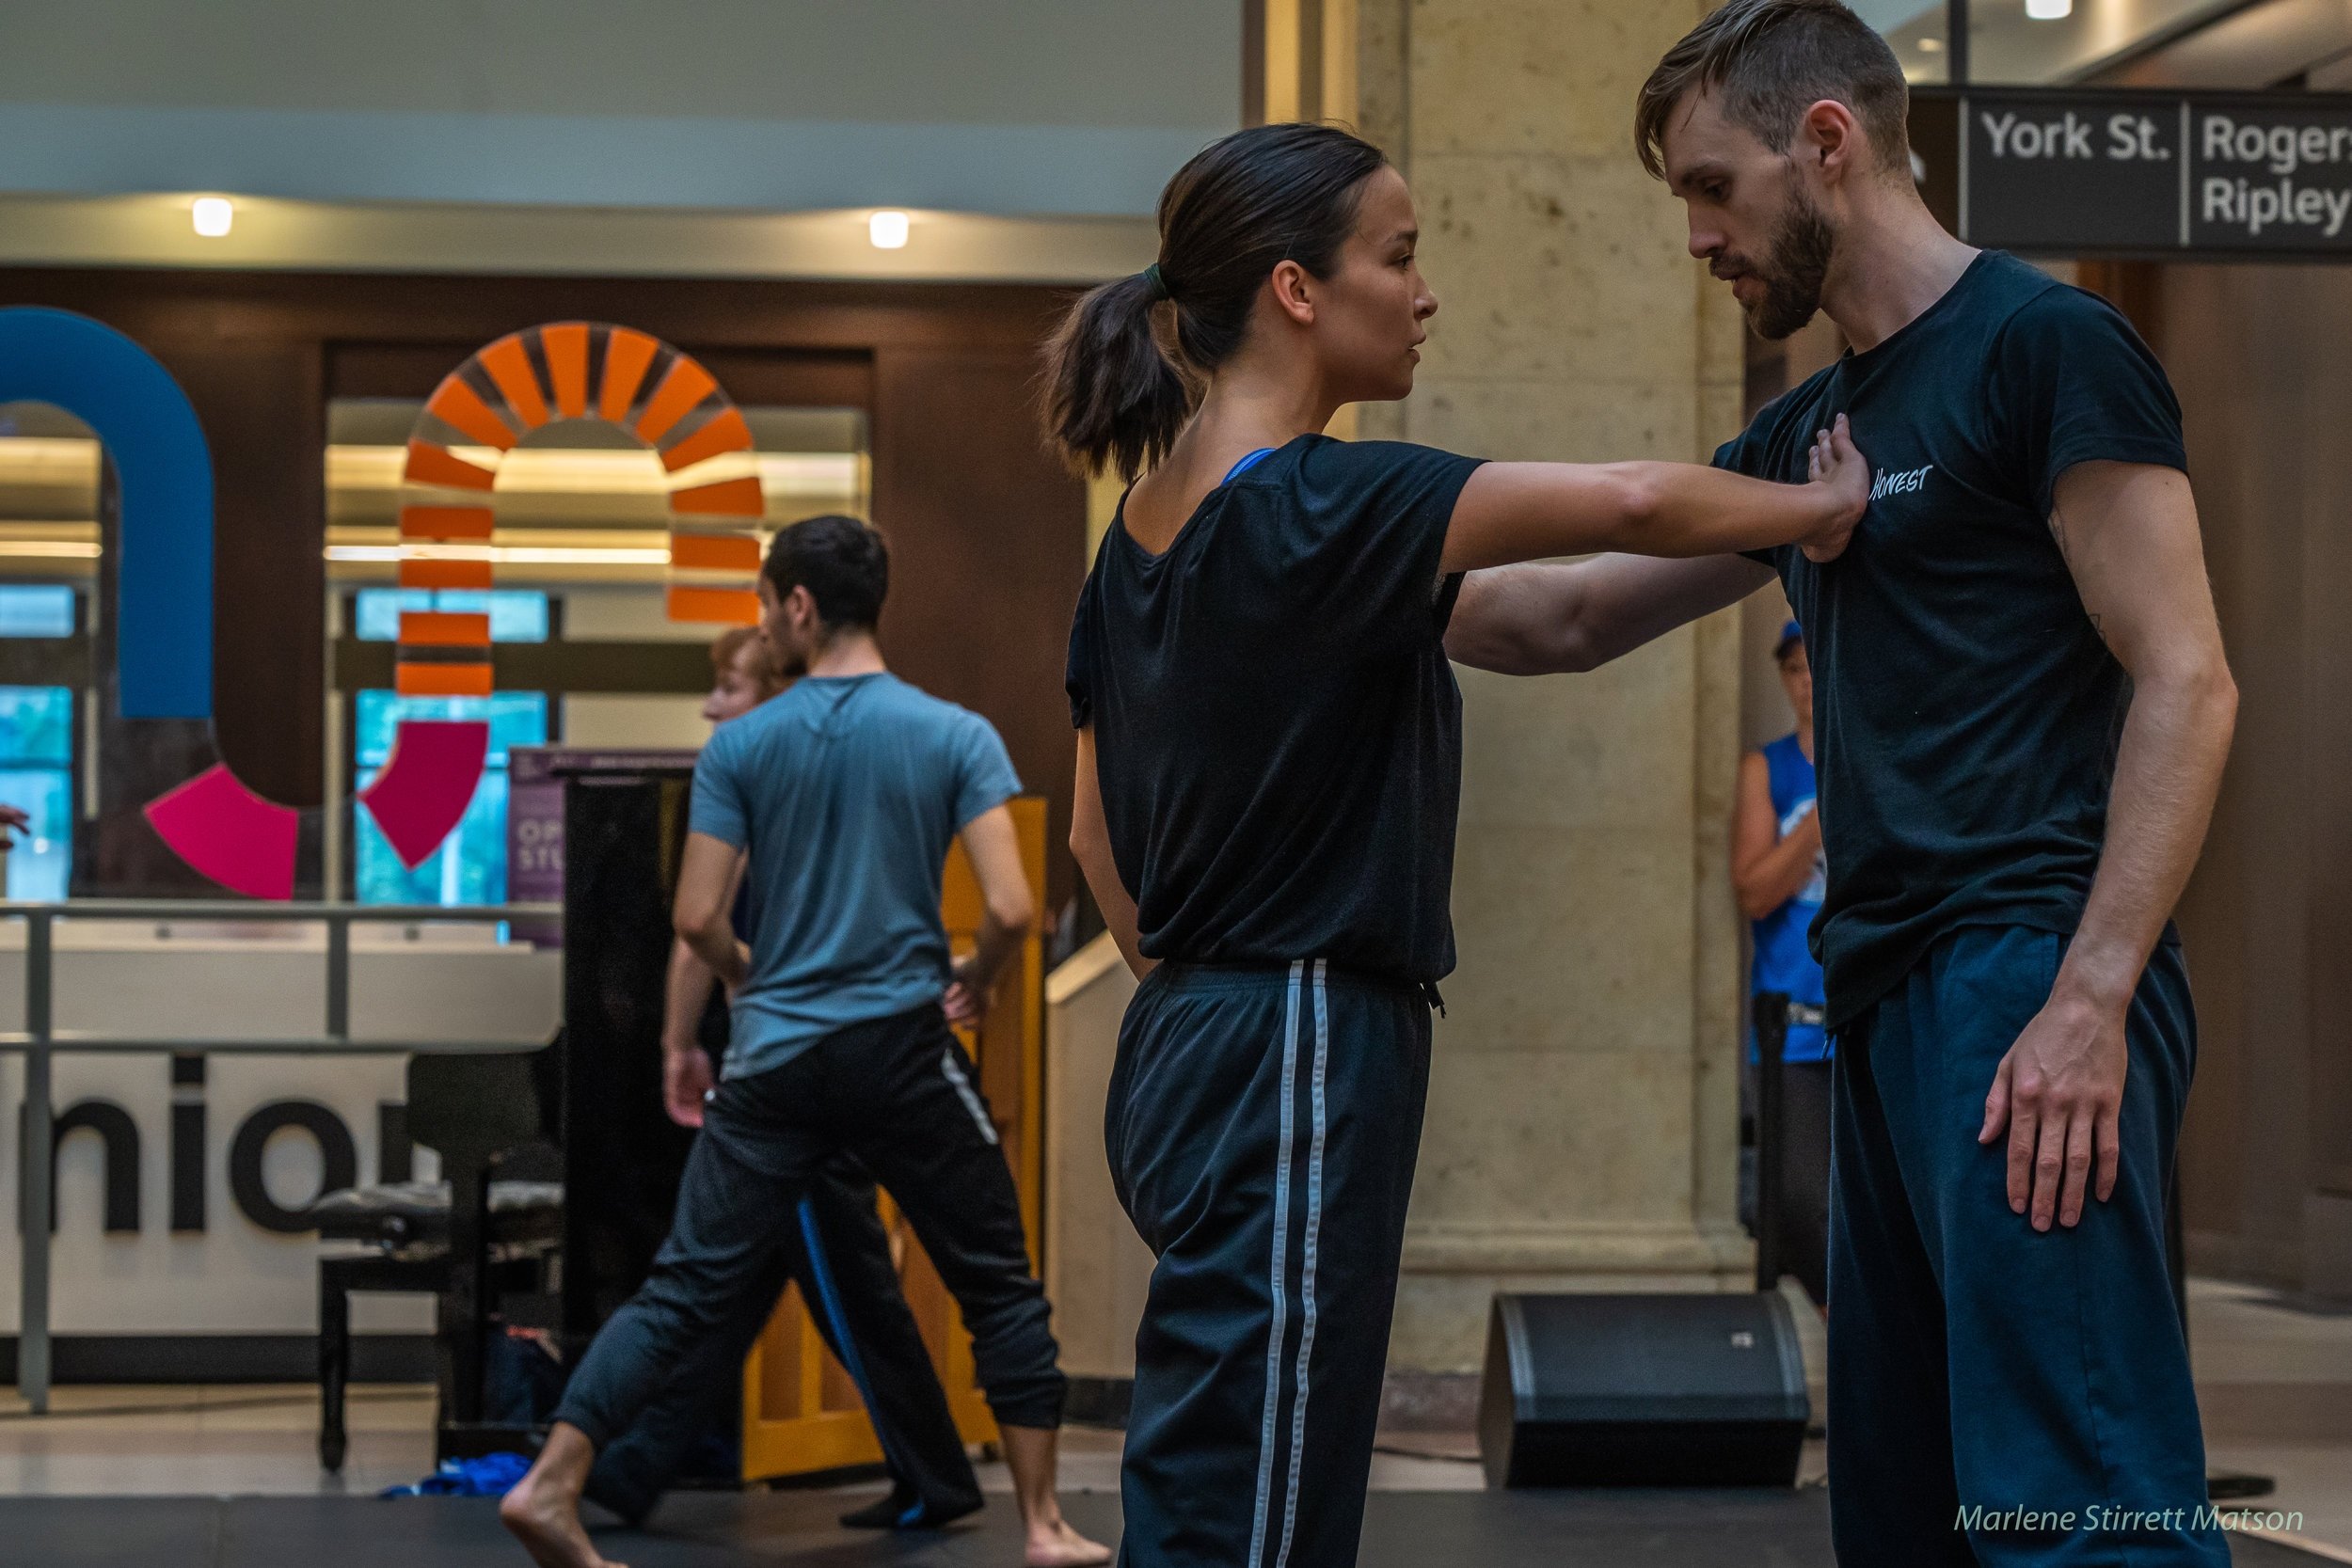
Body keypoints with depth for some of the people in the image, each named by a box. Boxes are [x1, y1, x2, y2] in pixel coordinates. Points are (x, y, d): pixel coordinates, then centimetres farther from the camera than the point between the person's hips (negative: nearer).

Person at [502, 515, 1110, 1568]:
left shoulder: (741, 746, -2)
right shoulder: (956, 736, -4)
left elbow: (698, 920, -4)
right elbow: (1011, 909, -11)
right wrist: (975, 983, 10)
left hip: (776, 1053, 1)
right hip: (907, 1048, -1)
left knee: (685, 1288, 6)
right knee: (1000, 1291, 12)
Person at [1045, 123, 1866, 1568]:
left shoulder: (1148, 524, 12)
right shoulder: (1322, 508, -15)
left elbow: (1098, 832, 19)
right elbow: (1632, 504, -22)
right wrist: (1823, 509, -5)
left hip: (1188, 1050, 10)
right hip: (1300, 1059, -10)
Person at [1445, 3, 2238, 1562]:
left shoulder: (2045, 346, -5)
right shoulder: (1808, 429, 20)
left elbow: (2186, 686, -12)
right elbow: (1571, 617, 28)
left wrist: (2090, 1001, -20)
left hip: (2025, 983, -9)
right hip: (1892, 1000, 9)